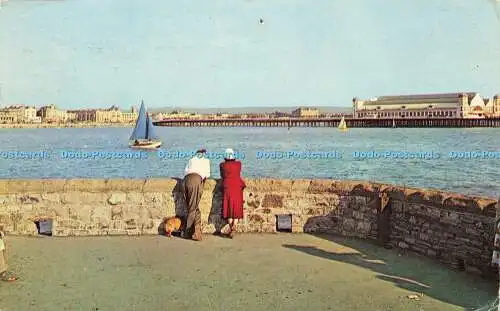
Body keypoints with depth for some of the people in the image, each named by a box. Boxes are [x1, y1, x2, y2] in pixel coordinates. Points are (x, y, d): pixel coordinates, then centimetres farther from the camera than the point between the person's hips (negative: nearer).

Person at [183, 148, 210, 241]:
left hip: (187, 179, 3)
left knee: (193, 207, 6)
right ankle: (193, 233, -4)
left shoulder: (192, 160, 32)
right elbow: (207, 175, 16)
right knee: (194, 207, -2)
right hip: (197, 179, -3)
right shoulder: (206, 160, 24)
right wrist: (203, 176, 36)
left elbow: (185, 171, 23)